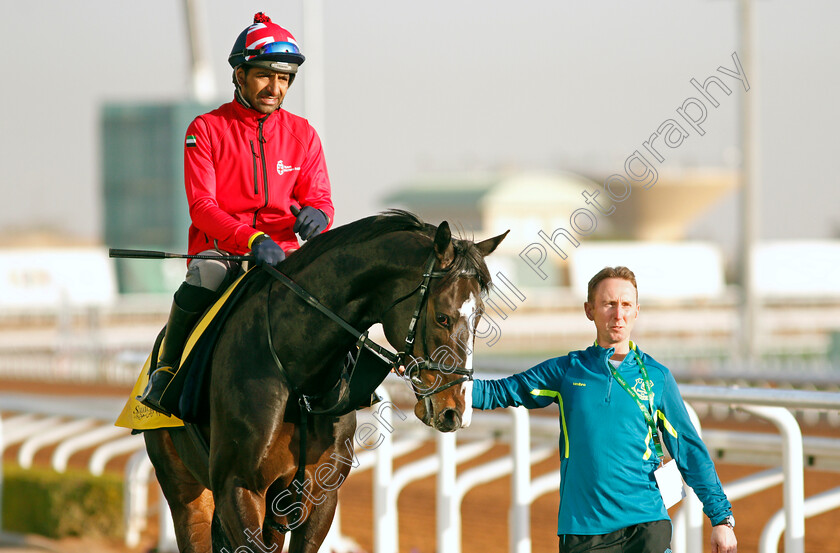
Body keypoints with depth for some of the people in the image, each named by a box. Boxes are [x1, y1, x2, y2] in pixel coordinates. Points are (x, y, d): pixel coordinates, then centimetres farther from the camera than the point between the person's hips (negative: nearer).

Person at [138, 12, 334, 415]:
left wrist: (316, 216, -21)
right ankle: (166, 368, -17)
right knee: (207, 274, -37)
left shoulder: (303, 136, 11)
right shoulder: (206, 130, 0)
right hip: (220, 248, -3)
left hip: (282, 251, 3)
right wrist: (251, 239, -27)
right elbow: (201, 207, -9)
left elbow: (320, 199, 7)